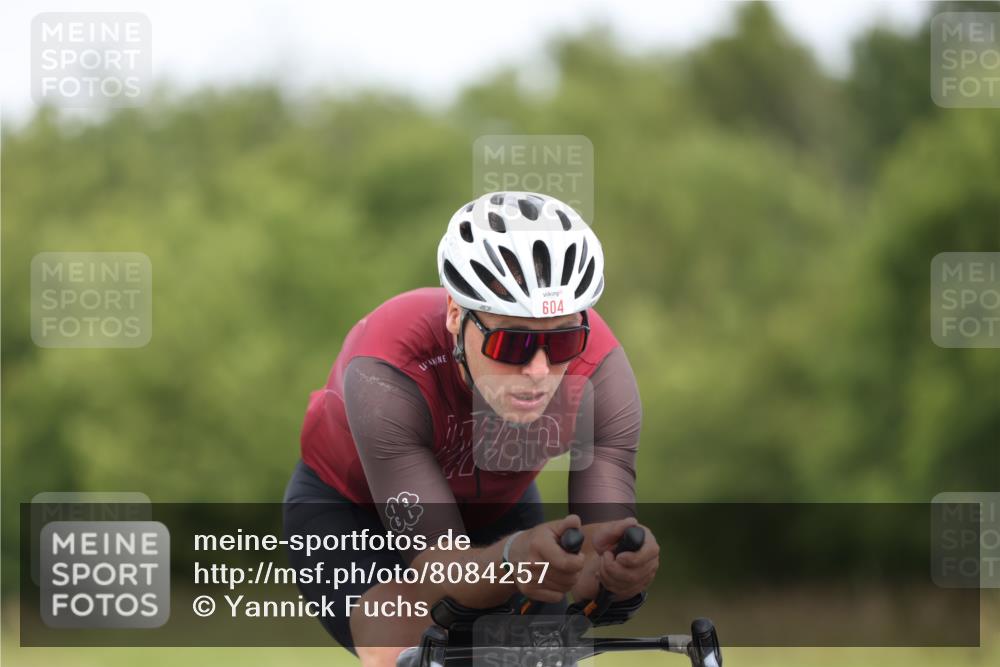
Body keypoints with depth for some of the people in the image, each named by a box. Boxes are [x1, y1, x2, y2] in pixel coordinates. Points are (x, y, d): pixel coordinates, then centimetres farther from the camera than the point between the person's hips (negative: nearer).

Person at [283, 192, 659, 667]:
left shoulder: (599, 369, -32)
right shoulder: (385, 377, -40)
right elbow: (442, 569, -42)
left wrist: (618, 565, -58)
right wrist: (513, 559, -65)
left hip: (494, 511, 4)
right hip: (350, 509, -4)